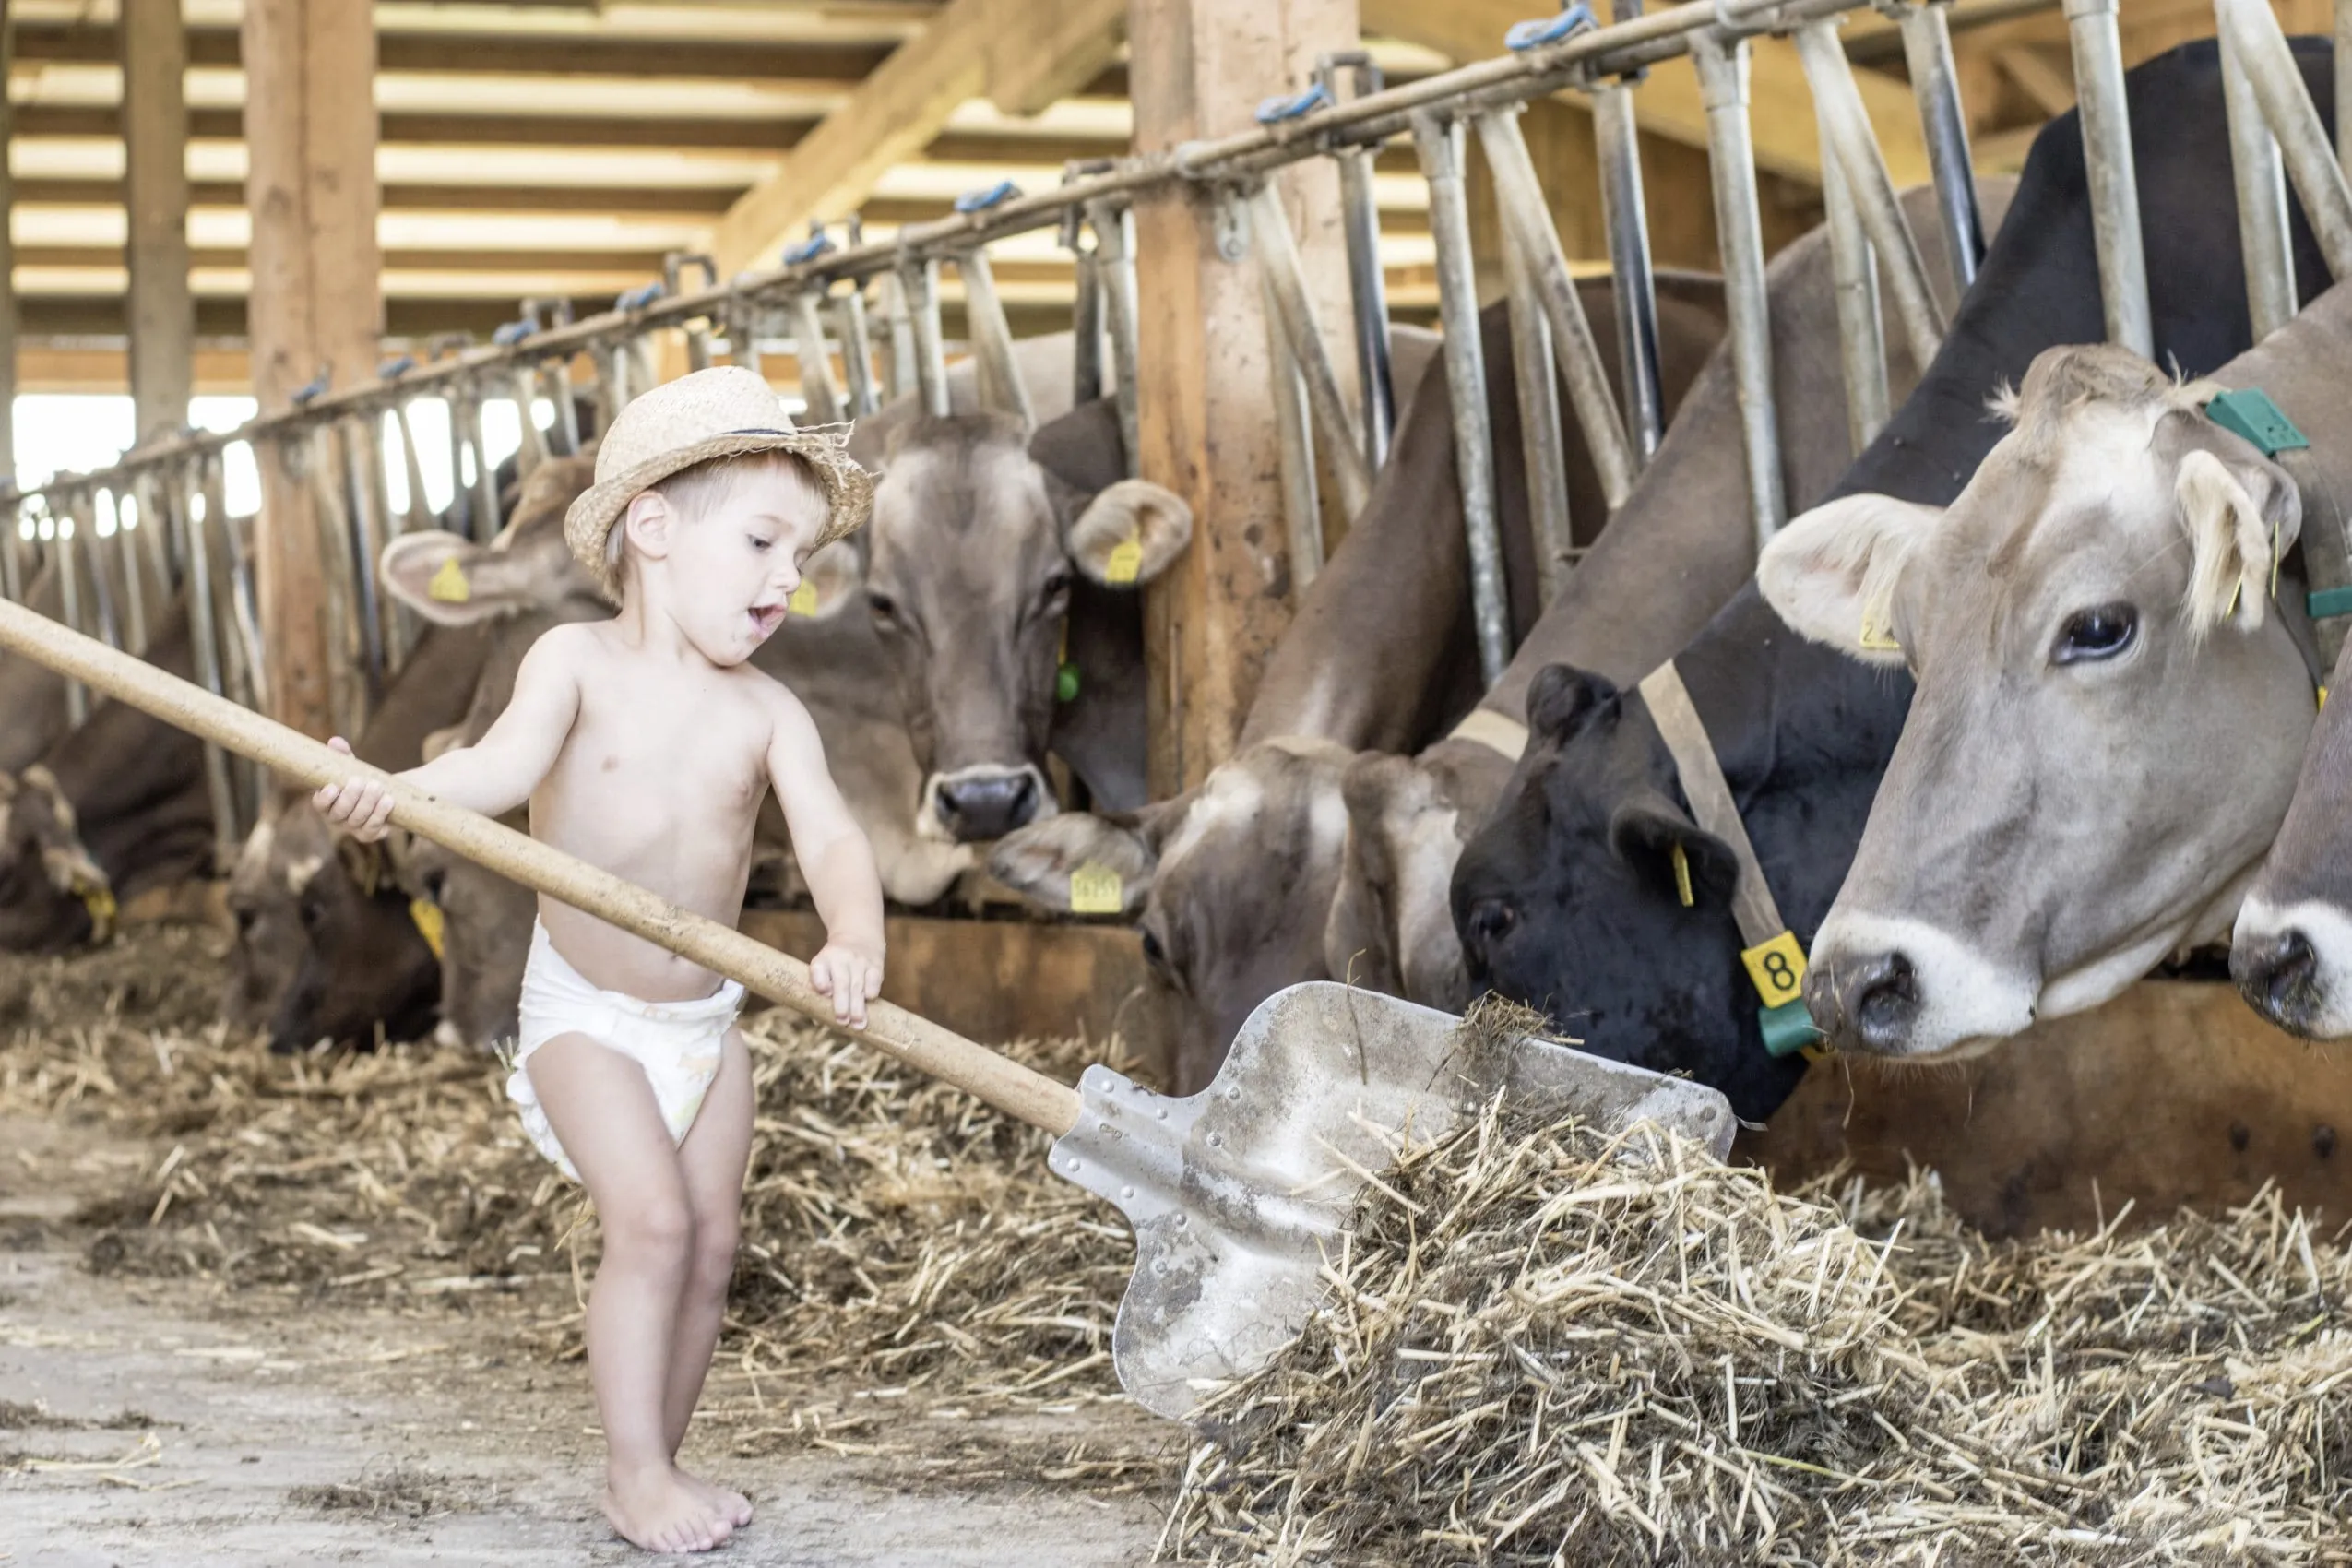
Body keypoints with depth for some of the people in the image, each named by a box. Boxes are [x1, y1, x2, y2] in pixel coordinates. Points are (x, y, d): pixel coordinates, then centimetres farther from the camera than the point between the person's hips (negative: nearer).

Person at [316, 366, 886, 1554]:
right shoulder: (577, 663, -11)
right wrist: (394, 792, -48)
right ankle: (636, 1472, -7)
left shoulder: (766, 714, -5)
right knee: (651, 1219, -18)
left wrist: (852, 941, -38)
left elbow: (832, 840, -17)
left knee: (709, 1246, 5)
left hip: (708, 1018, 4)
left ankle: (653, 1467, 20)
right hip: (585, 1012, -4)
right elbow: (503, 766, -27)